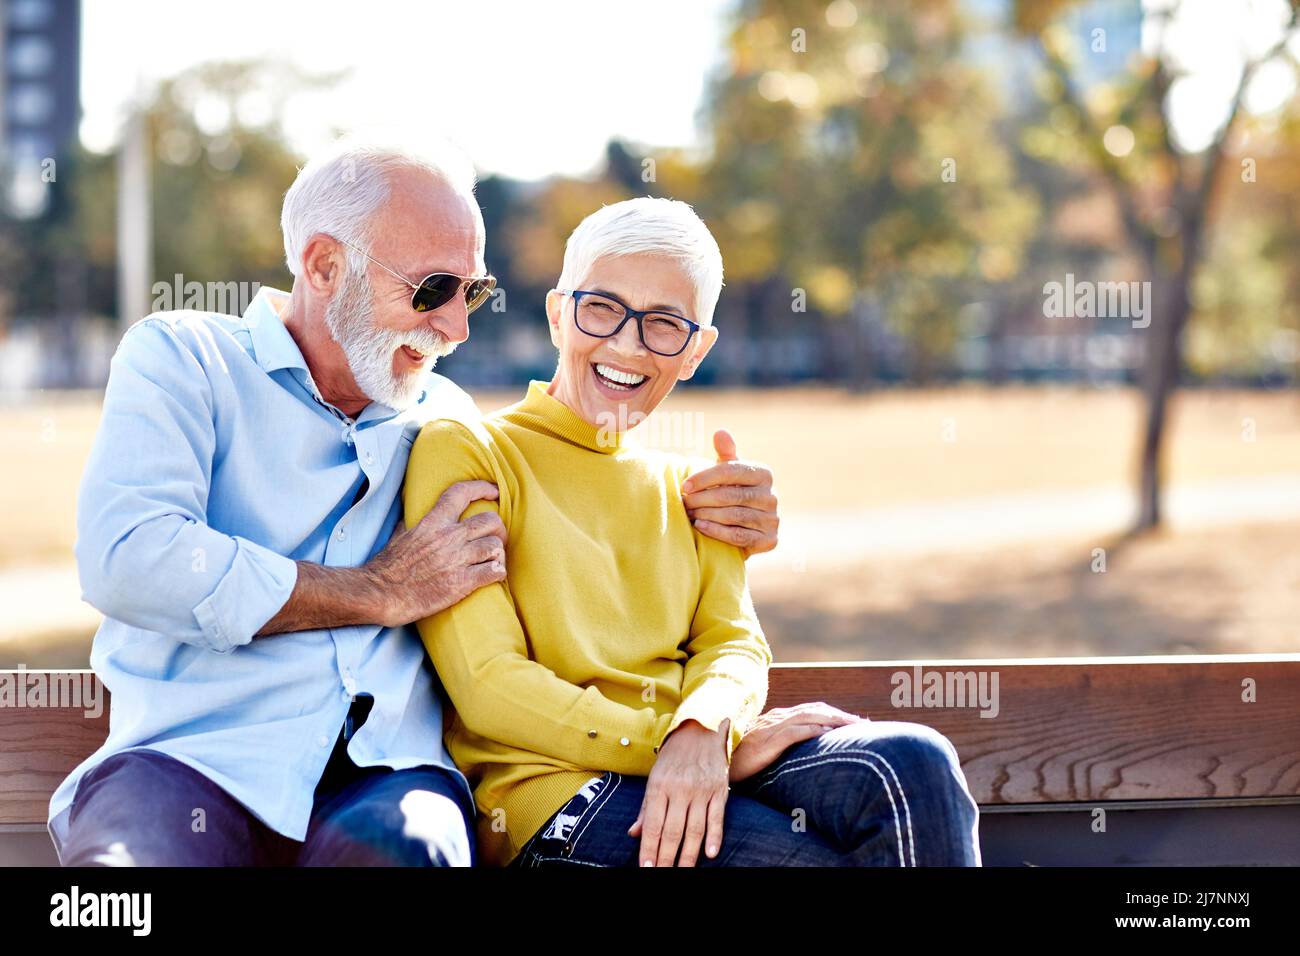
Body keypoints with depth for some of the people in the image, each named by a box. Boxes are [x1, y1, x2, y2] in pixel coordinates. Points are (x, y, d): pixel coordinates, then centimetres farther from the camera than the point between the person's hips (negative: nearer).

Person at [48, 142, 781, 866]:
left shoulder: (442, 416, 23)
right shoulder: (181, 357, 8)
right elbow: (125, 559, -10)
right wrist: (384, 594, -2)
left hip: (389, 770, 3)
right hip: (195, 756, -3)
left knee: (398, 843, -35)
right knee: (136, 847, -38)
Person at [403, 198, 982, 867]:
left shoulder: (684, 487, 23)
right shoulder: (463, 451, 3)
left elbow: (733, 642, 9)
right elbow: (489, 687, -7)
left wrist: (704, 730, -17)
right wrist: (695, 746, -13)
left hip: (700, 770, 6)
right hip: (554, 789, -6)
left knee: (913, 763, -23)